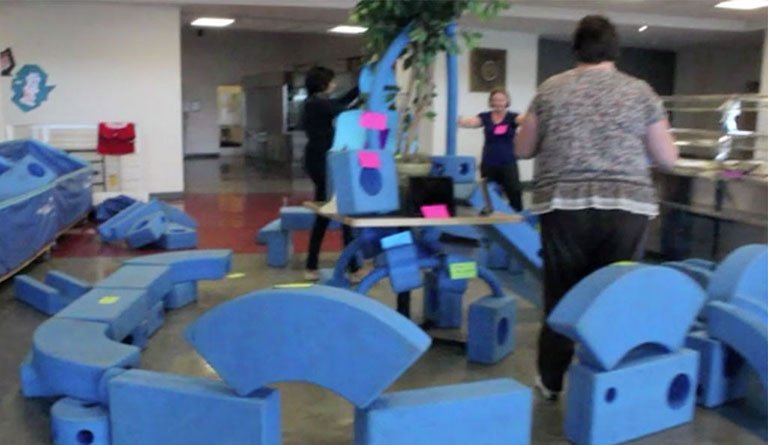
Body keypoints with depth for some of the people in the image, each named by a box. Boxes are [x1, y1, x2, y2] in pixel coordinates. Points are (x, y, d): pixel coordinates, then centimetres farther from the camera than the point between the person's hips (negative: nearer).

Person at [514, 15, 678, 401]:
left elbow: (522, 150, 12)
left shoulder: (551, 89, 6)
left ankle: (551, 382, 21)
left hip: (565, 206, 0)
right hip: (626, 207, 0)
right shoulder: (641, 92, 6)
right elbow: (667, 159, 9)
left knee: (561, 295, 10)